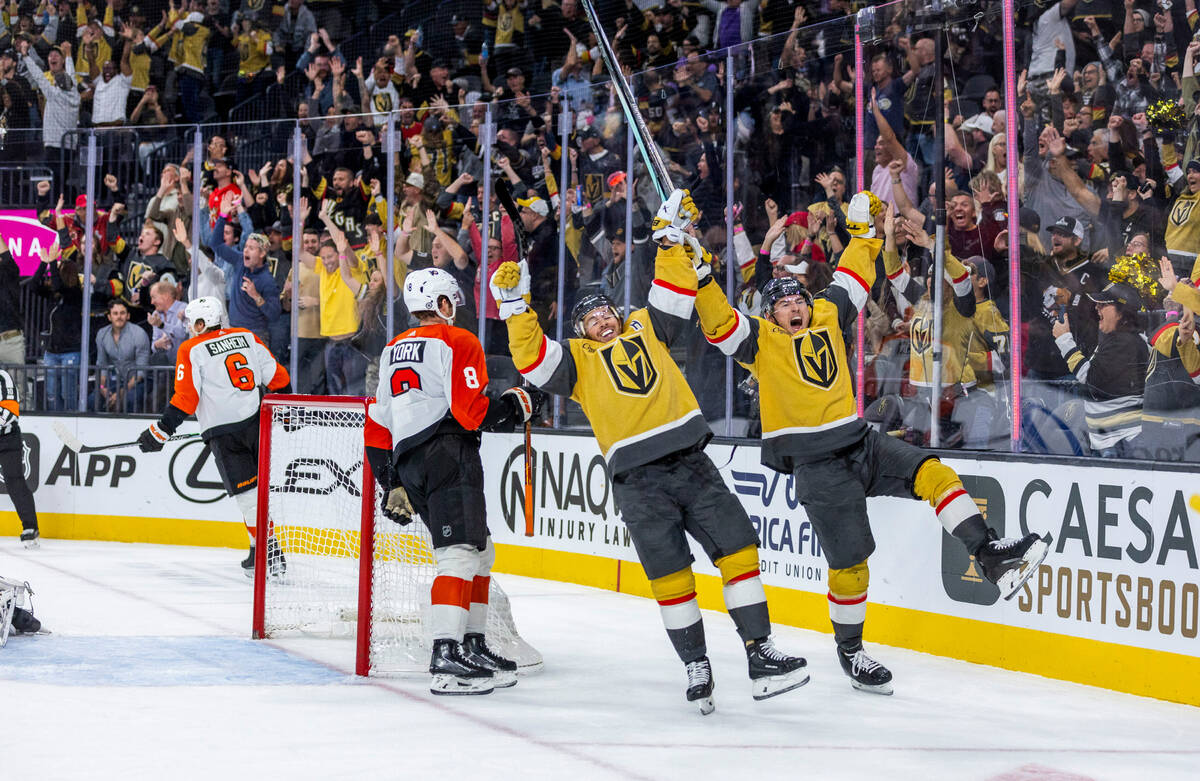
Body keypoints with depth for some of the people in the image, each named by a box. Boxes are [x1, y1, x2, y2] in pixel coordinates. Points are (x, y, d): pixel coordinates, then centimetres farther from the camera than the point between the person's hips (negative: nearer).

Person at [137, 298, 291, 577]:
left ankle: (268, 552, -3)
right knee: (259, 488, 15)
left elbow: (185, 399, -9)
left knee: (247, 494, -2)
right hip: (257, 423, 5)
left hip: (225, 432, -5)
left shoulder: (192, 350, -2)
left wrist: (160, 431, -4)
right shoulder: (247, 337, 12)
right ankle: (264, 552, 20)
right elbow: (277, 376, 12)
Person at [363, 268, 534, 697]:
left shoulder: (392, 351, 24)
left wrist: (391, 485, 25)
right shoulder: (457, 342, -2)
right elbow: (471, 411, -13)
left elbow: (378, 425, 23)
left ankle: (473, 646, 18)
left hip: (408, 464, 9)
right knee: (460, 554, -17)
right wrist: (515, 404, 4)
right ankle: (446, 659, -28)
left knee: (480, 552, 18)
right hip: (447, 456, -9)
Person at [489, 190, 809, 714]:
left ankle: (761, 656, -1)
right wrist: (516, 307, -10)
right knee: (671, 577, -5)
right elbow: (532, 361, -2)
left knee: (738, 549, -4)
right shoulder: (576, 358, 11)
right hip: (637, 480, -3)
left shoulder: (646, 329, 20)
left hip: (691, 463, 3)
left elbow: (674, 293, 17)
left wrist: (671, 237, 10)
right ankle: (696, 667, 7)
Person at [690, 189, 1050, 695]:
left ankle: (989, 554, -20)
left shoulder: (828, 317, 13)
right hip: (816, 466, -5)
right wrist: (697, 275, -24)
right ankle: (849, 650, 14)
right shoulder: (760, 340, -1)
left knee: (932, 474, -17)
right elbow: (718, 323, -15)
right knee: (849, 562, -4)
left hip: (861, 443, 5)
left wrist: (866, 230, 20)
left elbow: (851, 280, 23)